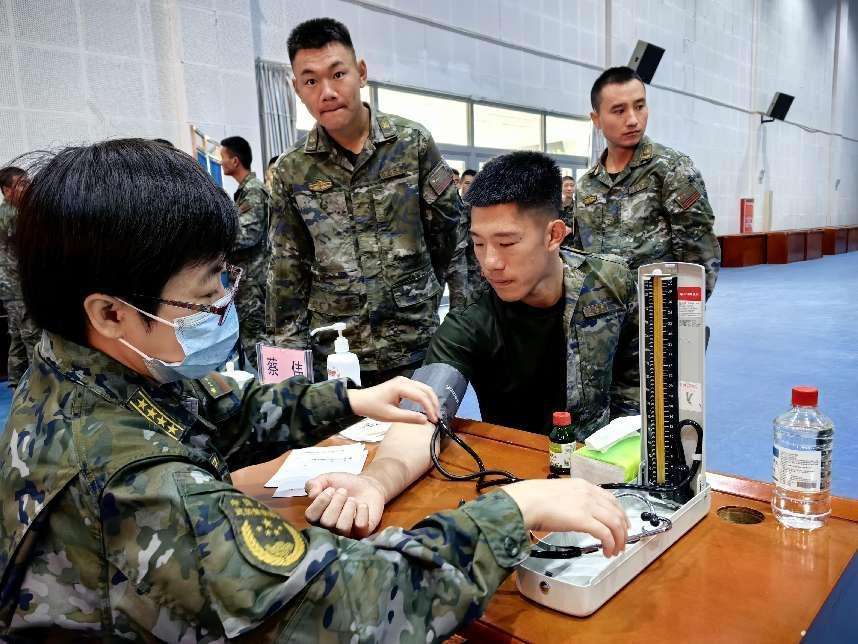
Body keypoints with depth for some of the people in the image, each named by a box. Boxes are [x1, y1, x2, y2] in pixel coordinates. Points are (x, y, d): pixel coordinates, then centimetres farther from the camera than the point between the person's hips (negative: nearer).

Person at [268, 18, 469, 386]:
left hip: (415, 346, -1)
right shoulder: (291, 172, -1)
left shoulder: (414, 143, -5)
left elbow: (450, 235, 0)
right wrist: (287, 350, 2)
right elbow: (289, 269, 4)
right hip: (334, 354, 1)